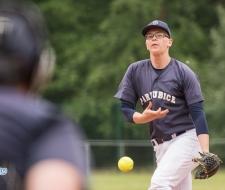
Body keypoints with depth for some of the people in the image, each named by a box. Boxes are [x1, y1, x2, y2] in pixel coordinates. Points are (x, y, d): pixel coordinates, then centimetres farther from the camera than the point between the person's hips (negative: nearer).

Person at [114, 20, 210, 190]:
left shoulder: (184, 73, -8)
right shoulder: (135, 71, 4)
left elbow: (198, 113, -14)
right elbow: (124, 108, 5)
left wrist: (205, 152, -26)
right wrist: (142, 117, -19)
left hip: (187, 139, -5)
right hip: (160, 146, 5)